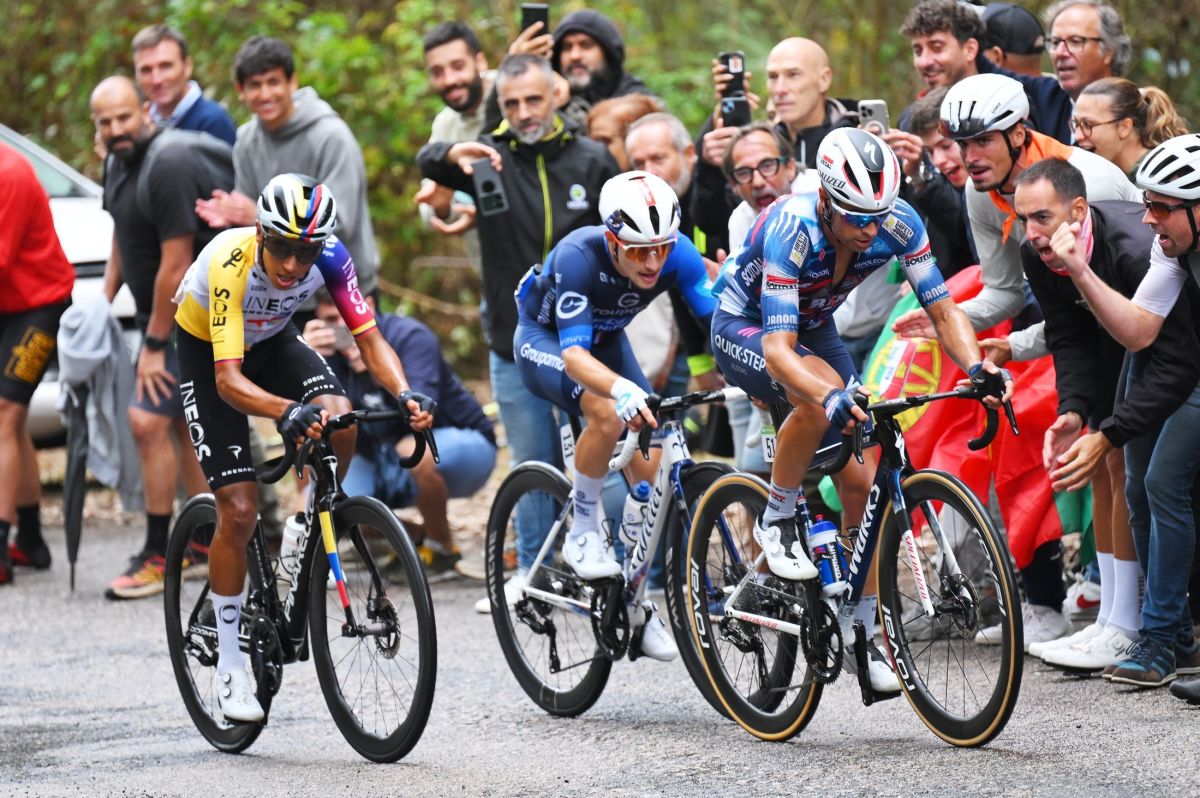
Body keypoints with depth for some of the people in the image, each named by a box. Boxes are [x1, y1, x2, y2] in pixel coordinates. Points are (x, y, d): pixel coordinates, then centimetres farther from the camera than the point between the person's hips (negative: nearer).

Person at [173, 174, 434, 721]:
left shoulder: (330, 257, -26)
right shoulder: (230, 264, -38)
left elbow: (369, 338, -24)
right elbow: (228, 378, -43)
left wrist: (405, 395, -44)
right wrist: (288, 412, -60)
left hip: (273, 342, 4)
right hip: (207, 353, -4)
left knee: (339, 421, -28)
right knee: (240, 510, -13)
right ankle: (229, 663, 1)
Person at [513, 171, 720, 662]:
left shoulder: (678, 256, -26)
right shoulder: (578, 257, -38)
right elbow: (574, 354, -45)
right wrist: (621, 389, -65)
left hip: (607, 341, 5)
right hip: (545, 340, -5)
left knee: (651, 473, -9)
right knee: (608, 413, -36)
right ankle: (583, 533, -15)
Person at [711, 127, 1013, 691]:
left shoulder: (899, 224, -24)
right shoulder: (792, 229, -38)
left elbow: (943, 310, -18)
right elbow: (777, 348, -44)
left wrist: (976, 366, -39)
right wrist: (833, 397, -62)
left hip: (813, 328, 5)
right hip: (745, 327, -5)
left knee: (860, 482, -5)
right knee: (823, 396, -37)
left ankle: (861, 633, 5)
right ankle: (776, 521, -15)